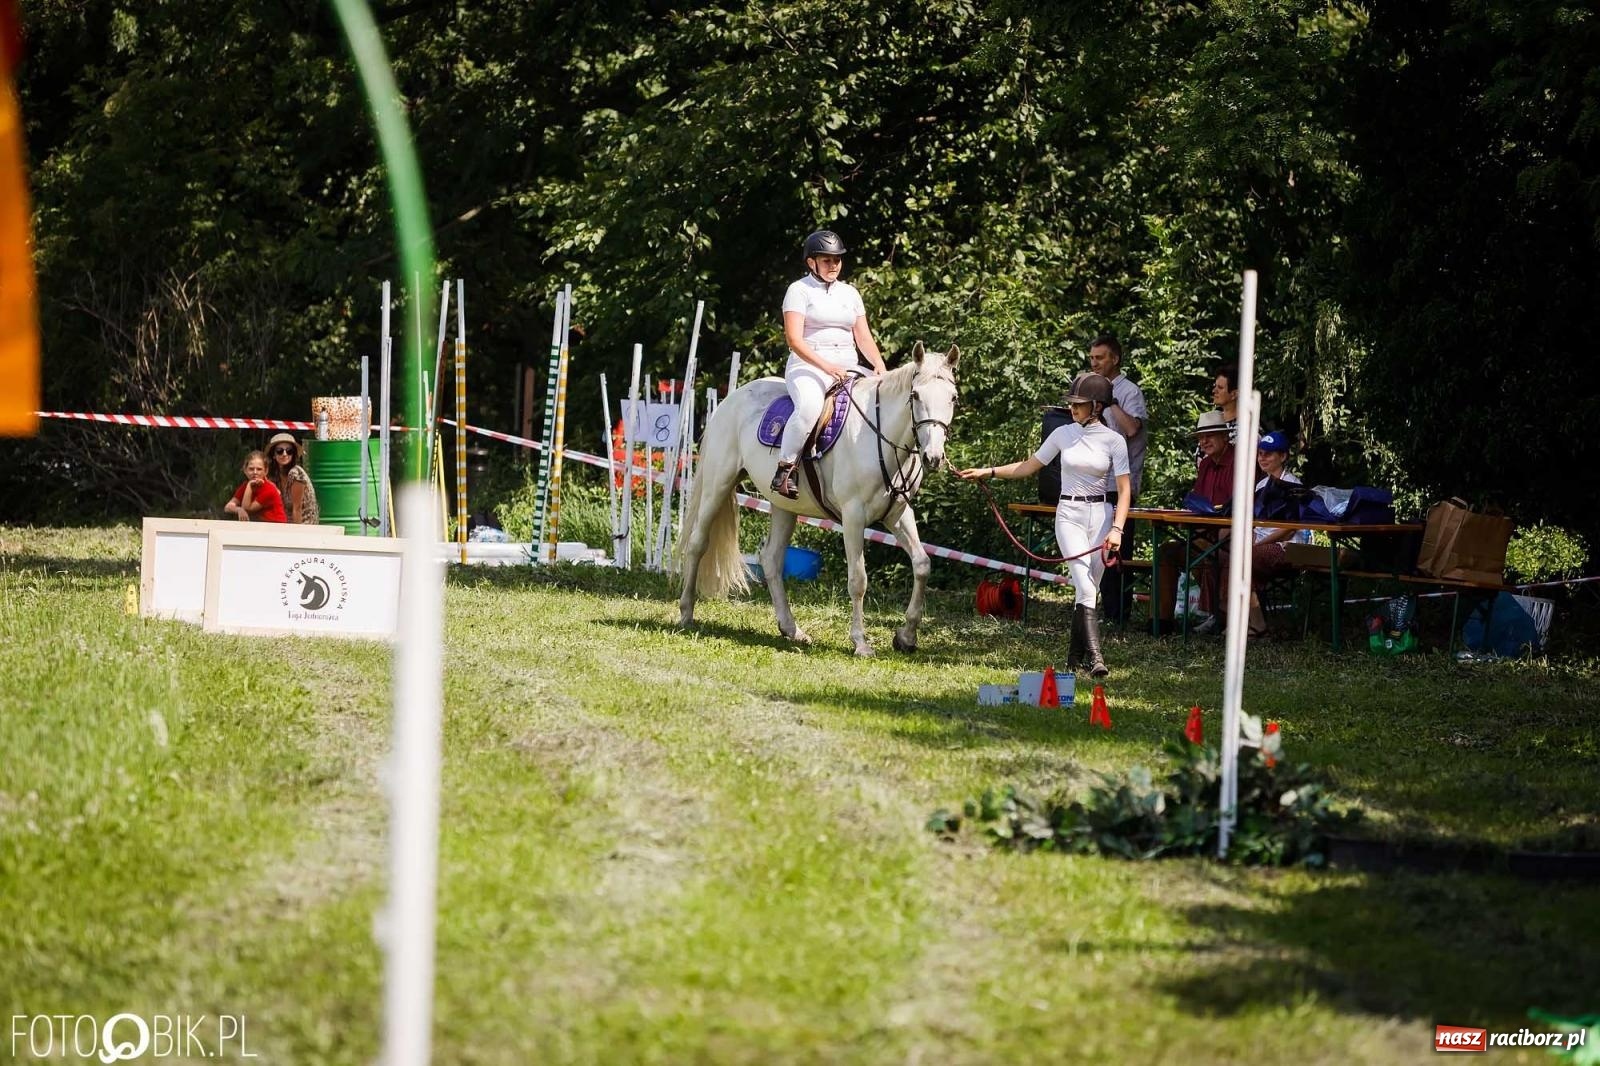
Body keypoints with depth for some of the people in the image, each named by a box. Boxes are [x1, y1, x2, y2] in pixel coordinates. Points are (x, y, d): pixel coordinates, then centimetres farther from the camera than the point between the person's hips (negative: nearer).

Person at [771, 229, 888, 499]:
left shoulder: (849, 293, 18)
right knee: (809, 406, -38)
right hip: (808, 366, -6)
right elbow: (794, 339, -10)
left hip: (847, 368, 6)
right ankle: (785, 468, -26)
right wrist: (827, 366, -23)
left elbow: (863, 337, 15)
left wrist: (879, 365, -6)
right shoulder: (800, 290, 1)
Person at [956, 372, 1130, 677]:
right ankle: (1094, 656, -26)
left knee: (1089, 589, 3)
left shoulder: (1114, 441, -1)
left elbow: (1124, 489, -2)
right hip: (1069, 515, 0)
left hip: (1100, 515, 0)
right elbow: (1028, 466, 14)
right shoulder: (1063, 435, 5)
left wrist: (1117, 529, -13)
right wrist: (988, 472, 8)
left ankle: (1075, 654, 18)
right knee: (1085, 585, -16)